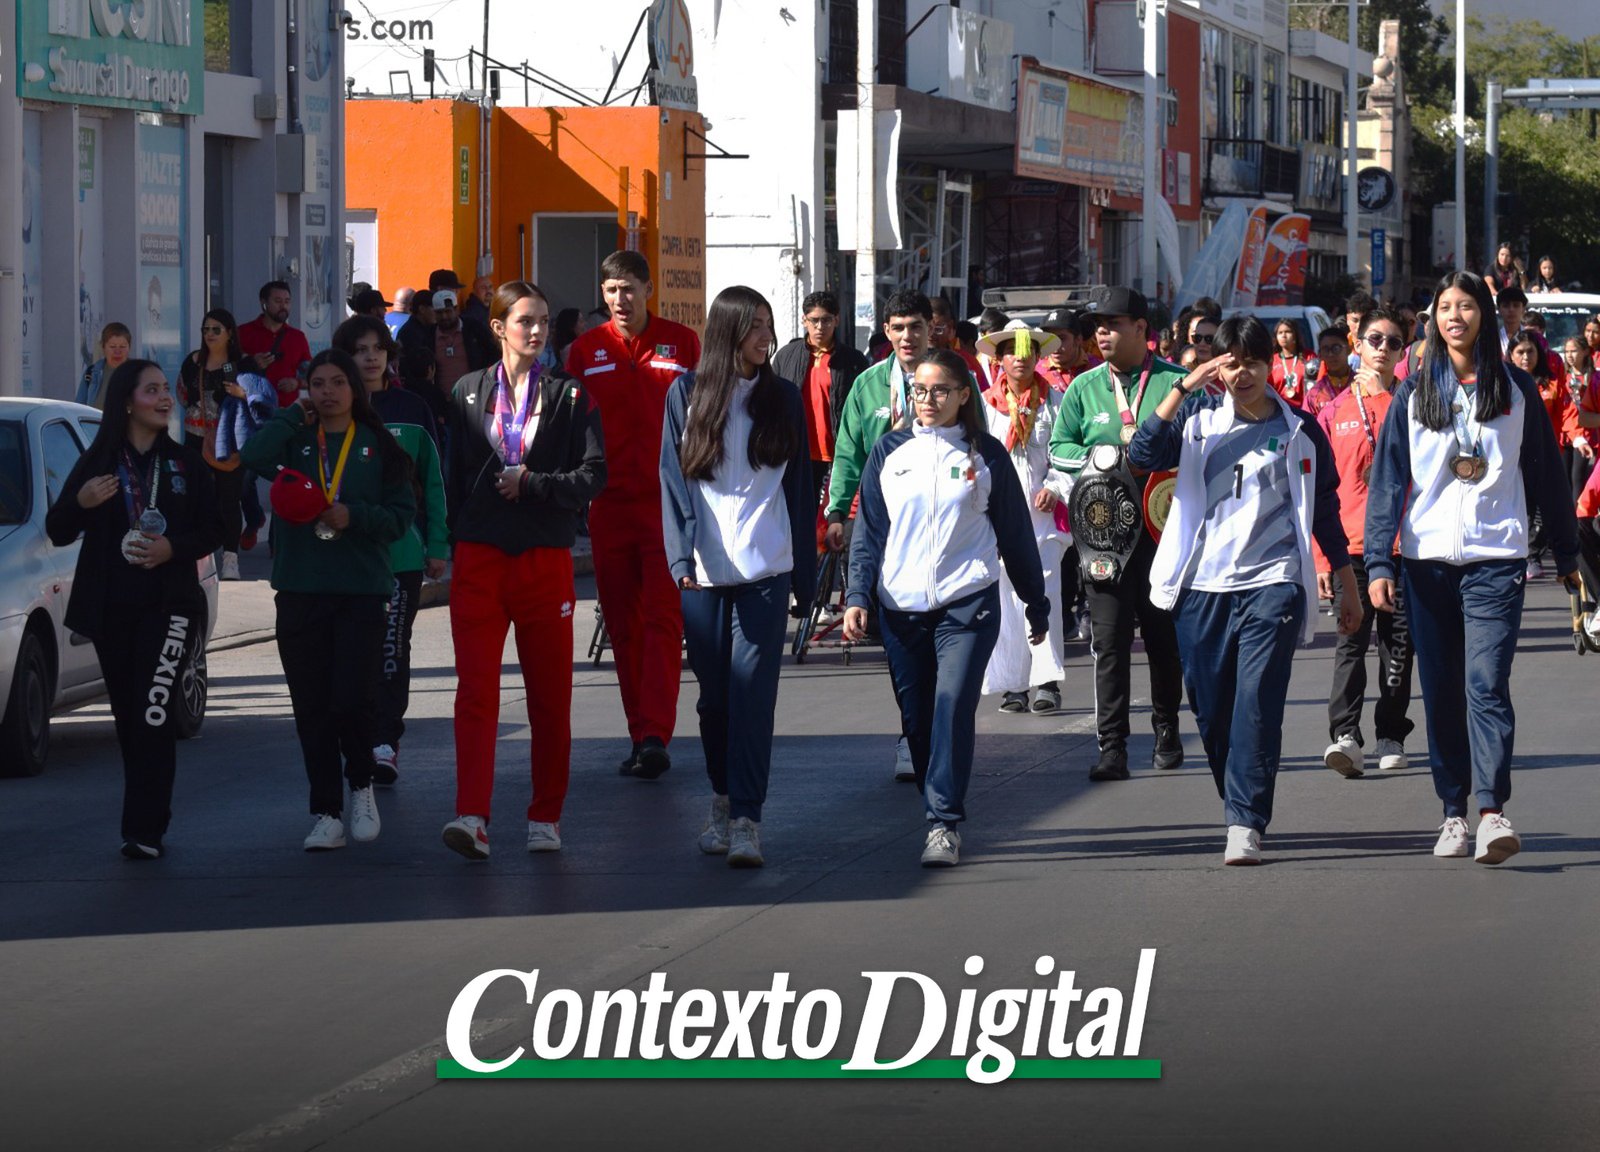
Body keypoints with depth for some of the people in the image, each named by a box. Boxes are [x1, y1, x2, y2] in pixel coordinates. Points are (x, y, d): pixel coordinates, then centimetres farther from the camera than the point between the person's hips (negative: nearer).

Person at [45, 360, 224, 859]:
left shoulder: (184, 463, 6)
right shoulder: (97, 463, 5)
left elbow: (212, 532, 6)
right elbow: (57, 533, 3)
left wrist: (173, 547, -14)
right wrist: (79, 503, -18)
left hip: (169, 606, -2)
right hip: (111, 609, 2)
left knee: (154, 715, -13)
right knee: (128, 719, 4)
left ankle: (146, 831, -16)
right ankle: (146, 823, 14)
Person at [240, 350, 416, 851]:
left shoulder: (378, 447, 7)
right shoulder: (294, 439, 9)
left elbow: (401, 514, 3)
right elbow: (254, 456, -12)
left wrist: (353, 516, -12)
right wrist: (295, 415, -3)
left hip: (362, 590, -2)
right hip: (300, 591, 2)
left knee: (353, 700, -12)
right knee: (312, 708, 2)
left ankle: (361, 787, 14)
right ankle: (326, 814, 8)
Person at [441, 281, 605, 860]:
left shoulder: (570, 396, 4)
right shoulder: (467, 393, 9)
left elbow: (593, 475, -2)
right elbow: (454, 475, 12)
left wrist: (532, 484, -14)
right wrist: (454, 542, 6)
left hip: (546, 559, 0)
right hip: (480, 558, 0)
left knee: (551, 695, 6)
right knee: (476, 689, -11)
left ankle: (545, 817, 17)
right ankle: (472, 817, -19)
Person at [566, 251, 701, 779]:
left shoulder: (681, 343, 2)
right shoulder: (587, 350, 7)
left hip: (667, 502, -3)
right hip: (609, 505, 3)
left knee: (663, 618, -9)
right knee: (622, 623, 5)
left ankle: (655, 735, -13)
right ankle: (642, 736, 12)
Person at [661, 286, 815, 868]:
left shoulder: (783, 398, 9)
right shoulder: (686, 395, 5)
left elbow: (800, 487, 11)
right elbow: (674, 481, 2)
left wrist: (805, 574, 8)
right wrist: (682, 557, -11)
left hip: (766, 568, 0)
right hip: (703, 572, 0)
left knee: (753, 690, -9)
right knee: (714, 691, 7)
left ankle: (746, 820, -12)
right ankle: (723, 799, 25)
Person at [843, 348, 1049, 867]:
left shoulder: (986, 454, 5)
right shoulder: (890, 451, 8)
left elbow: (1015, 532, 11)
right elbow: (869, 529, 10)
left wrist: (1037, 605, 16)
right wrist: (857, 596, -1)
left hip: (967, 602, -3)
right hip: (901, 606, 3)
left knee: (953, 705, -17)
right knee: (916, 720, 6)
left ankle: (944, 824, -17)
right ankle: (939, 818, 20)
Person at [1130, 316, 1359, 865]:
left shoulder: (1299, 430, 9)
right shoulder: (1198, 419, 10)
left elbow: (1325, 510, 16)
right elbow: (1144, 454, -7)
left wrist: (1347, 585, 16)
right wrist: (1182, 389, -13)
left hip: (1273, 582, -2)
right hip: (1203, 585, 2)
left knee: (1257, 702, -15)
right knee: (1211, 710, 4)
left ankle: (1246, 824, -18)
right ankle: (1241, 812, 22)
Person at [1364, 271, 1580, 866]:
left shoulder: (1515, 389, 6)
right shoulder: (1415, 393, 8)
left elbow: (1546, 474, 12)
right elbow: (1388, 479, 5)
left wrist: (1566, 554, 13)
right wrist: (1379, 561, -4)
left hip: (1496, 559, -2)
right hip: (1428, 559, 2)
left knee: (1486, 681, -15)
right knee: (1442, 692, 4)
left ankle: (1492, 810, -22)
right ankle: (1453, 811, 12)